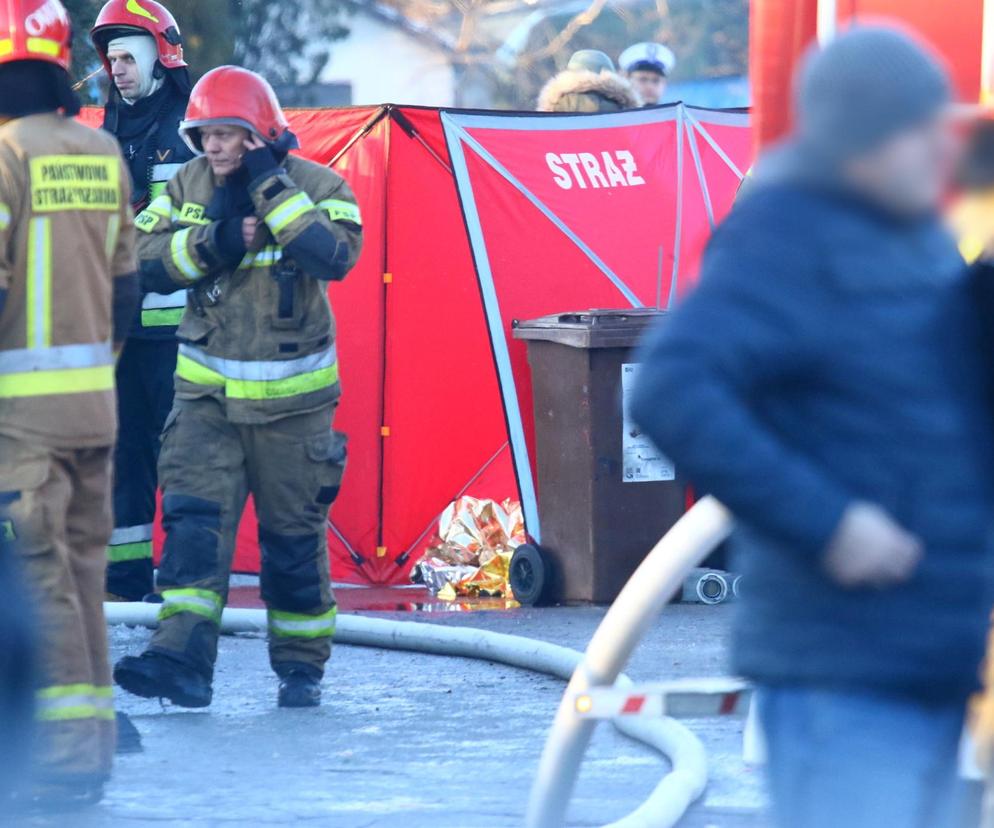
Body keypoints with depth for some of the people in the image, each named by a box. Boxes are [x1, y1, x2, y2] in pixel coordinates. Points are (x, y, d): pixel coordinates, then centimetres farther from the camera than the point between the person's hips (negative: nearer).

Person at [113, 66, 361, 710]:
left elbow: (335, 255, -26)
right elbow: (142, 259, -4)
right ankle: (183, 657, -20)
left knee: (294, 534, 5)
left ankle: (302, 664, 20)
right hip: (207, 392, 2)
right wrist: (212, 243, -19)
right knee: (194, 518, -12)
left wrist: (269, 189, -26)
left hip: (290, 398, -2)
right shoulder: (188, 188, 3)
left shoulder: (317, 186, -8)